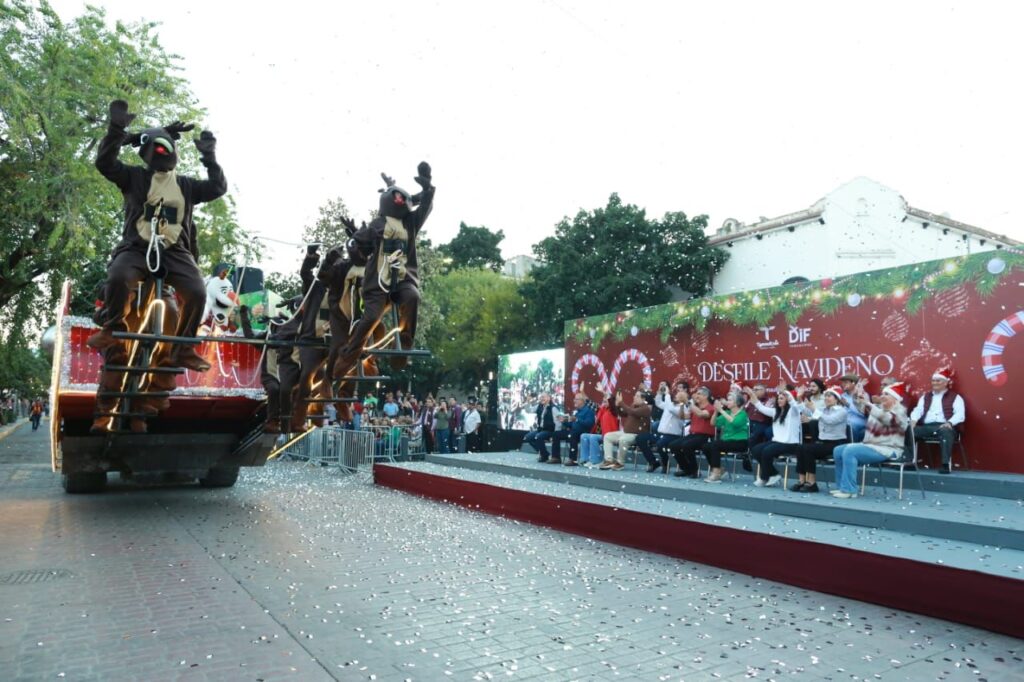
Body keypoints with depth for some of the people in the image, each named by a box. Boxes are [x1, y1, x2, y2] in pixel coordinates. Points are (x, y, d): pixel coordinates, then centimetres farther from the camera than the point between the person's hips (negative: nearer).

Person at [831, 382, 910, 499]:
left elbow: (886, 418, -30)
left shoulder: (899, 411, -9)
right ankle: (844, 487, 6)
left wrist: (868, 403, -41)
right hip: (871, 445, 9)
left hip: (887, 450, -9)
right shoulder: (879, 407, 15)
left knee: (850, 451, -27)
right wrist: (858, 395, -6)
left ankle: (849, 490, -24)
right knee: (838, 451, 1)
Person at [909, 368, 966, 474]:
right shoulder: (925, 397, 25)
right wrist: (913, 420, -9)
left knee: (946, 431, -39)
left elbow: (960, 414, -2)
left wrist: (949, 423, -23)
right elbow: (918, 410, 13)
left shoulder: (955, 397, 12)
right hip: (926, 427, 4)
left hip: (945, 427, -4)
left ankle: (946, 464, -41)